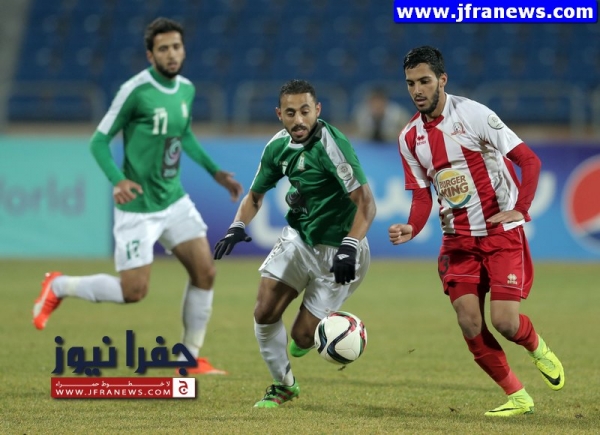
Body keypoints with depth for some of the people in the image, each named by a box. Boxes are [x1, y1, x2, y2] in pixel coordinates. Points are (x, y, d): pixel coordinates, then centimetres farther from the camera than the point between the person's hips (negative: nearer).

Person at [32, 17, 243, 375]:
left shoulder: (187, 89, 4)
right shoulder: (136, 91, -18)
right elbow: (99, 141, -12)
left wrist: (216, 173, 17)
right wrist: (118, 180, -28)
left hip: (174, 200, 7)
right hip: (138, 206, -7)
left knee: (205, 272, -1)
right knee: (133, 291, -6)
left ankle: (191, 359, 12)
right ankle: (58, 287, 18)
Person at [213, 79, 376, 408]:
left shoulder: (331, 144, -24)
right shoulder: (278, 146, -2)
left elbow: (365, 202, -28)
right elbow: (255, 195, 12)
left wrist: (349, 246, -40)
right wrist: (237, 227, -7)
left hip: (335, 252, -6)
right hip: (298, 238, 6)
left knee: (302, 336, -6)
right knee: (264, 313, -6)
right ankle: (283, 386, 18)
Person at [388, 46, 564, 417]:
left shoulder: (473, 114, -13)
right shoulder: (410, 137, 3)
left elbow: (530, 160, -12)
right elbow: (422, 195, 9)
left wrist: (520, 210, -21)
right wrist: (411, 230, -11)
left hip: (502, 233, -5)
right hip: (459, 239, 5)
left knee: (504, 321, -14)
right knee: (470, 323, -7)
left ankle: (538, 348, 22)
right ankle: (517, 396, 10)